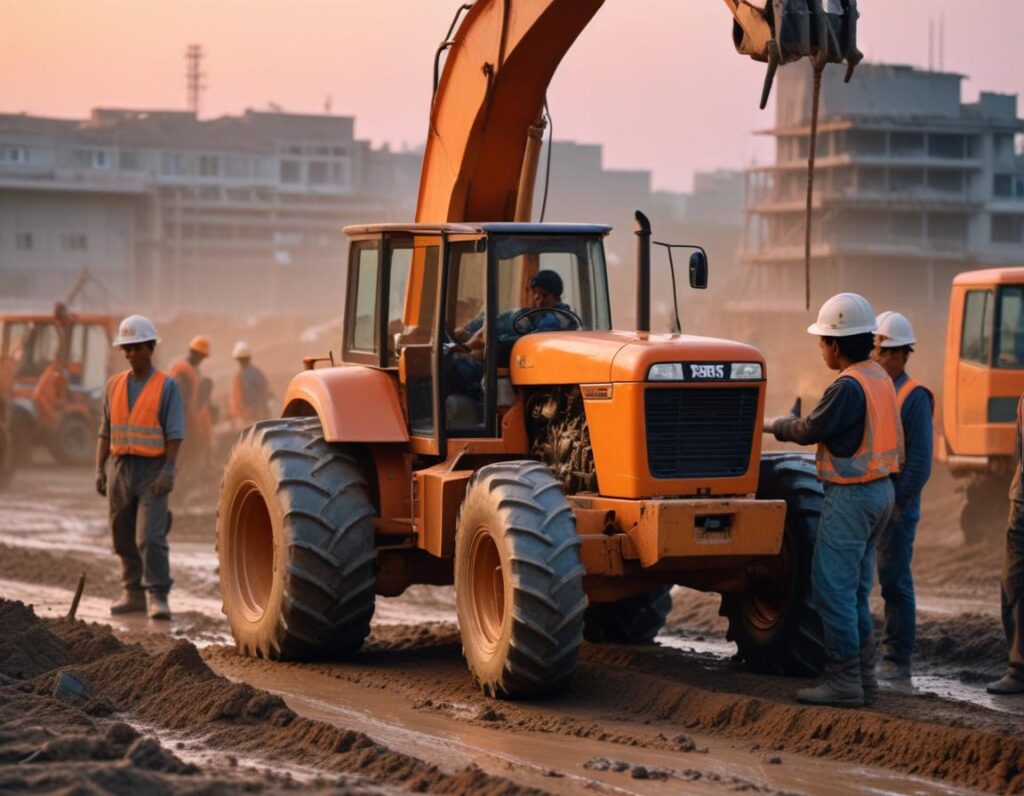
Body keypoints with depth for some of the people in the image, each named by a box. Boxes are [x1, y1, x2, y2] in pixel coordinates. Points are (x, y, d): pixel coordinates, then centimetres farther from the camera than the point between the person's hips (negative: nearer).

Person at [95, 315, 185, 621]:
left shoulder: (167, 386, -3)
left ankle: (157, 597, -14)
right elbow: (106, 432, 13)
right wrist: (99, 469, 6)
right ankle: (134, 594, 17)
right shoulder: (115, 385, 11)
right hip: (121, 468, 5)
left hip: (153, 470, -5)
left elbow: (175, 433, -8)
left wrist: (168, 471, -17)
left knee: (150, 537, -14)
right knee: (124, 538, 8)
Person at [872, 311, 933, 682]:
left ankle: (896, 661, 3)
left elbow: (920, 461, -12)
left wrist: (896, 501, -15)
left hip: (896, 504, -7)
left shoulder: (914, 397, -8)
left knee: (894, 583, -2)